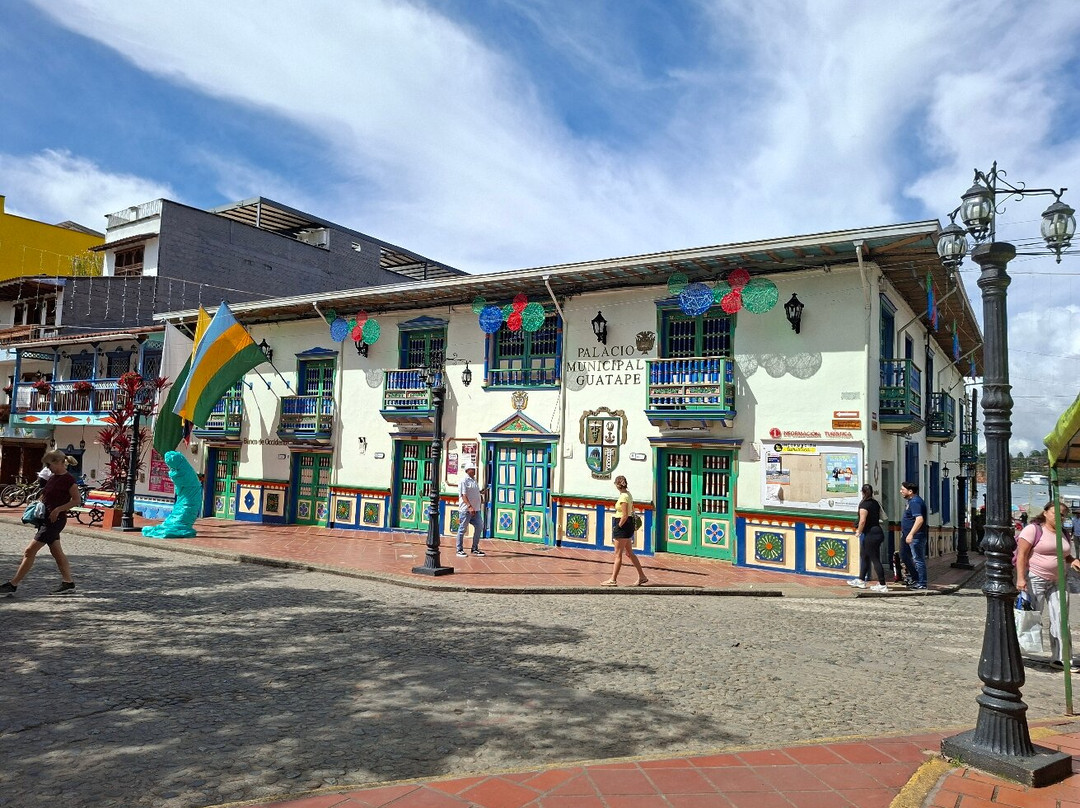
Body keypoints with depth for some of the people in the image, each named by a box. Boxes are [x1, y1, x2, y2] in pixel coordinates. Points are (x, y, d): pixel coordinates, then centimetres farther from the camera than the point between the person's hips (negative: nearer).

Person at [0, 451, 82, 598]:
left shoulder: (68, 479, -15)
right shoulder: (53, 478, 12)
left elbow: (77, 500, -16)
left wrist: (58, 509, -23)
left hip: (55, 520, -10)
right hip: (47, 519, 10)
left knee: (29, 551, -8)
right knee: (57, 552, 13)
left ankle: (12, 585, -3)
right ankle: (68, 583, 19)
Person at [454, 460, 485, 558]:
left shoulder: (474, 480, 16)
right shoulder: (463, 480, -10)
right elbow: (463, 495, -17)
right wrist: (469, 506, -25)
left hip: (476, 509, 8)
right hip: (466, 509, -8)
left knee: (479, 527, 5)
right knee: (462, 529, 1)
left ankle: (475, 549, 15)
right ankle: (460, 550, 10)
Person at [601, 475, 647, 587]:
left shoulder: (623, 497, -19)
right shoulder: (628, 494, 10)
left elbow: (625, 516, -22)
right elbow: (632, 510, 19)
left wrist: (618, 526, -13)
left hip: (623, 525, -10)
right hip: (629, 525, 10)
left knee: (618, 554, -3)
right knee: (629, 553, 16)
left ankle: (613, 579, 2)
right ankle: (642, 576, 20)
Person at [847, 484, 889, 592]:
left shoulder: (864, 504, -16)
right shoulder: (876, 503, 9)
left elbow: (862, 521, -24)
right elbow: (880, 517, 18)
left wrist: (859, 531, -8)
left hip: (870, 534, -9)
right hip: (878, 531, 9)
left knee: (875, 560, -3)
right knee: (864, 556, 20)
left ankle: (883, 585, 0)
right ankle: (861, 580, 31)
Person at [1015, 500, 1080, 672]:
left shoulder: (1063, 534, 13)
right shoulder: (1034, 529, -9)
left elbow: (1066, 555, 24)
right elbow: (1022, 554, -14)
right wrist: (1020, 578, -23)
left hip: (1058, 581, 7)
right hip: (1035, 579, -7)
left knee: (1060, 619, 5)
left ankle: (1060, 658, 11)